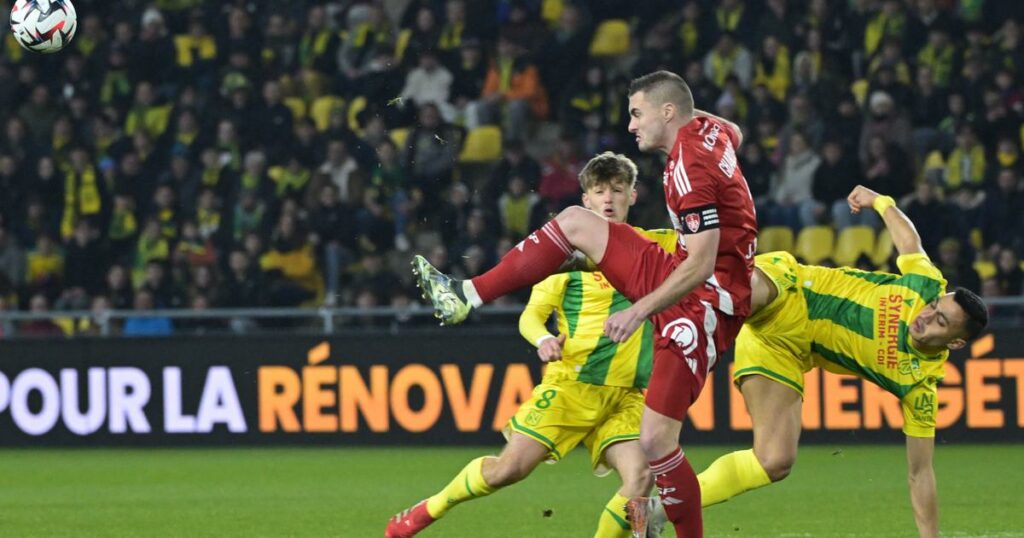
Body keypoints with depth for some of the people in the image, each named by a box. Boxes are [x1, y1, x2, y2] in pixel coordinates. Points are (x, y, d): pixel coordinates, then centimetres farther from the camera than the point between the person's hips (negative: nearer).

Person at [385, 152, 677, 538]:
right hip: (570, 383, -2)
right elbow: (531, 316, 0)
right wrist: (543, 340, -21)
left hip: (626, 397, 3)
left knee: (640, 478, -21)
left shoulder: (654, 245, 10)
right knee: (509, 468, -11)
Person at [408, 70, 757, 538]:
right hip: (679, 279, 10)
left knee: (655, 442, -14)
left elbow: (701, 264, -29)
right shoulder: (706, 130, 3)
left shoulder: (691, 168, -25)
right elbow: (735, 135, 31)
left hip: (704, 304, -10)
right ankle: (467, 296, 13)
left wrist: (639, 311, -28)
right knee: (574, 222, 10)